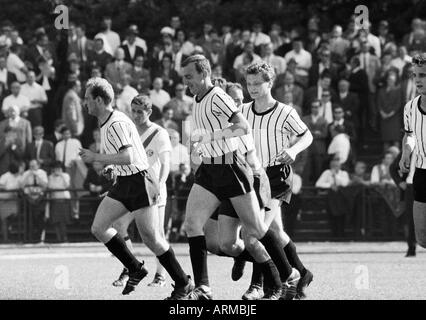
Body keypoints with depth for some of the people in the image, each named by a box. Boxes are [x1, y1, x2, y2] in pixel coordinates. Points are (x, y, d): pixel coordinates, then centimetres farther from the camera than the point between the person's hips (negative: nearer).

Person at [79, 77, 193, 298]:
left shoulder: (117, 124, -20)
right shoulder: (106, 124, 11)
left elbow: (128, 157, -30)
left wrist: (96, 157, -23)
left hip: (139, 183, -10)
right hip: (123, 184, 10)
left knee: (150, 238, -7)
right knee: (98, 228, -1)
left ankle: (183, 283, 5)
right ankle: (135, 269, 9)